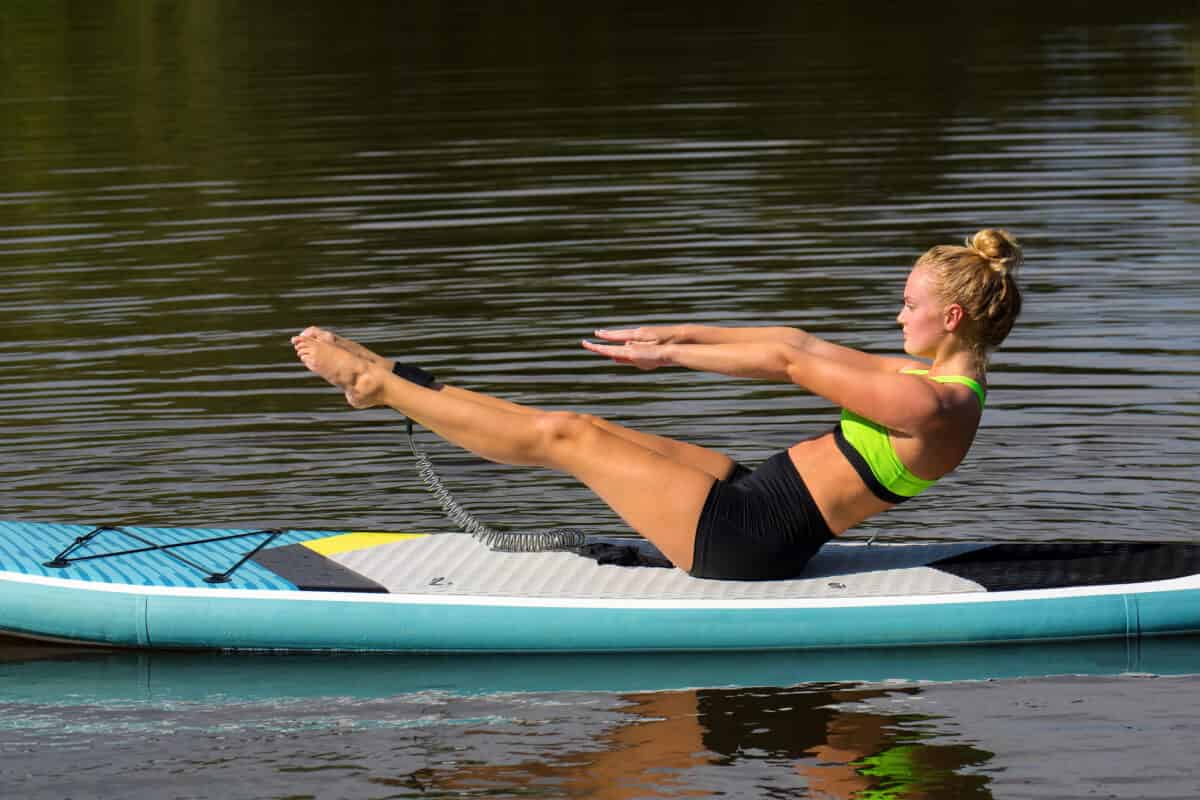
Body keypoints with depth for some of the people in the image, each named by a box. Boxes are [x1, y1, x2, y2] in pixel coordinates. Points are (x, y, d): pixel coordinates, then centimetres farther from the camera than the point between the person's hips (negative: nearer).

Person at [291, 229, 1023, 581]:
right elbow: (802, 347, 9)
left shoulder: (932, 407, -22)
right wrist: (676, 337, 7)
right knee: (588, 431, 11)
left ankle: (380, 381, 7)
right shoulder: (939, 380, 8)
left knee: (567, 436, -4)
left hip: (745, 539, -9)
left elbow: (788, 363, -19)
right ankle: (389, 383, 19)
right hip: (758, 495, 9)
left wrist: (672, 355, -11)